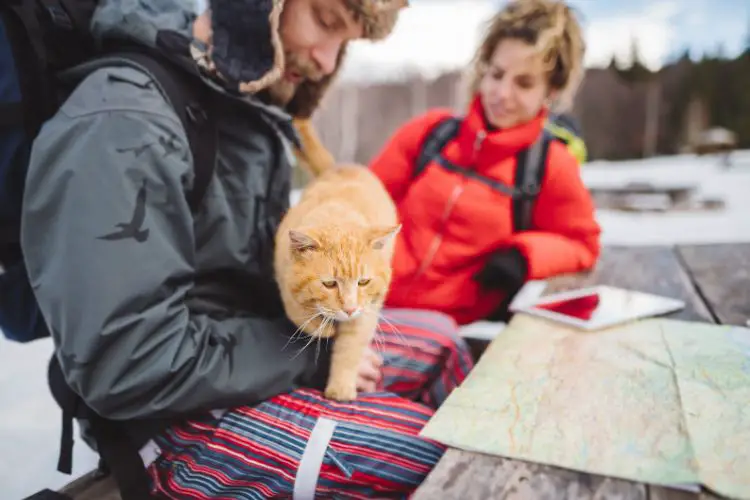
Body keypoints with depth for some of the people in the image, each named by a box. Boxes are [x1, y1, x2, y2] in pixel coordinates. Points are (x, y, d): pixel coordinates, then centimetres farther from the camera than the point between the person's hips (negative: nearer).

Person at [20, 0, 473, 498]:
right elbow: (129, 367, -28)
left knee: (439, 339, 14)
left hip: (249, 343, 9)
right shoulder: (121, 128, -24)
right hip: (183, 418, -8)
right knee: (430, 452, -18)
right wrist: (313, 352, -19)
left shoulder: (248, 109, 4)